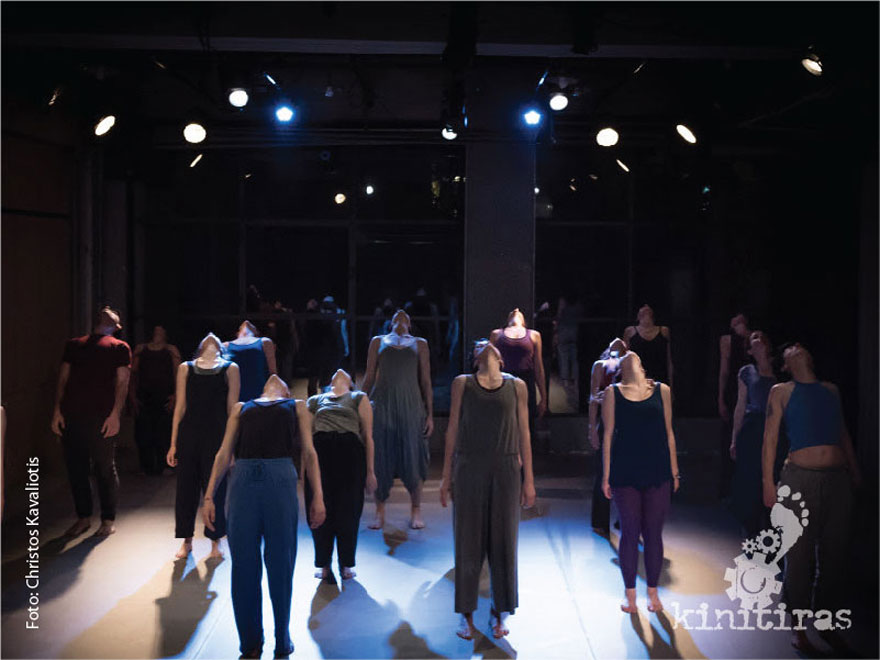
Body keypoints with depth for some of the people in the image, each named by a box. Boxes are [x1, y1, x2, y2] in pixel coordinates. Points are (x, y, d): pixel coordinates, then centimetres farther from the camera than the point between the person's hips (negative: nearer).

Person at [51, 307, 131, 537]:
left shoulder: (119, 347, 9)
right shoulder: (73, 345, 20)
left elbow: (122, 382, 1)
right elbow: (63, 378, 16)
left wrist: (115, 414, -10)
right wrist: (57, 410, 6)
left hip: (101, 417, -4)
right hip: (70, 415, 4)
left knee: (105, 468, 1)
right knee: (75, 468, 8)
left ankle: (108, 520, 13)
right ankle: (83, 518, 22)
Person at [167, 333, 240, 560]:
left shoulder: (230, 369, 6)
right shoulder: (186, 368, 11)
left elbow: (232, 409, 4)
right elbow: (180, 407, 10)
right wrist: (173, 444, 7)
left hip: (217, 436, -2)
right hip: (189, 436, 2)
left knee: (216, 488, 2)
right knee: (186, 488, 6)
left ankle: (215, 541, 19)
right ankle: (186, 541, 22)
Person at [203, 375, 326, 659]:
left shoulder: (297, 406, 25)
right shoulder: (241, 408, 28)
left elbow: (308, 452, 14)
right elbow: (224, 453, 20)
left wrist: (318, 496, 2)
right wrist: (209, 497, 8)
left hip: (281, 481, -1)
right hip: (243, 482, 1)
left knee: (280, 564, 1)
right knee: (243, 565, 2)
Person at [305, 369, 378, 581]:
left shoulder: (359, 398, 21)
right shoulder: (315, 400, 27)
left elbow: (368, 436, 13)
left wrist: (370, 471, 4)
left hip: (350, 452, -2)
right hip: (319, 451, 2)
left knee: (348, 510, -2)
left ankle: (346, 564, 12)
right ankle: (323, 564, 15)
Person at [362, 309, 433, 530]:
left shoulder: (419, 344, 12)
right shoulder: (378, 342, 13)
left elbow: (426, 381, 9)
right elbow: (369, 376, 11)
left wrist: (429, 414, 3)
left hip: (411, 405, 0)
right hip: (382, 405, 0)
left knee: (412, 456, -1)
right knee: (381, 458, 1)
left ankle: (416, 512, 11)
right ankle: (380, 513, 12)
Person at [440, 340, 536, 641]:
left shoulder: (517, 386, 8)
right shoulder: (462, 383, 7)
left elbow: (523, 433, 9)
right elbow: (453, 429, 7)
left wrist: (528, 479, 6)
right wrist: (446, 476, 5)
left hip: (506, 470, 1)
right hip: (469, 469, -1)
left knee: (503, 541, 6)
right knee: (468, 541, 4)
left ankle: (499, 612, 20)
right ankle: (466, 613, 16)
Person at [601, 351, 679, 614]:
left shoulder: (661, 390, 8)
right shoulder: (613, 392, 3)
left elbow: (668, 432, 10)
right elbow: (608, 434, 2)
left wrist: (674, 471, 8)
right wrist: (606, 475, 0)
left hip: (657, 472, 2)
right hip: (625, 472, -1)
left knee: (654, 533, 6)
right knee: (630, 533, 3)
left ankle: (652, 591, 21)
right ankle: (630, 593, 17)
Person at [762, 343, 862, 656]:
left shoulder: (831, 390, 16)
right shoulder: (782, 391, 6)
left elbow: (843, 433, 22)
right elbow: (770, 438, 2)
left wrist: (855, 471, 18)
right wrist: (768, 483, -4)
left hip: (838, 478, 4)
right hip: (800, 479, -4)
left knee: (835, 555, 6)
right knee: (799, 556, 0)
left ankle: (827, 624, 20)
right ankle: (798, 628, 12)